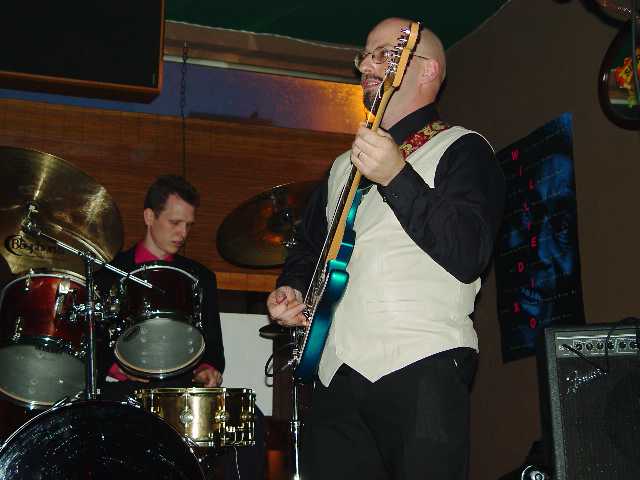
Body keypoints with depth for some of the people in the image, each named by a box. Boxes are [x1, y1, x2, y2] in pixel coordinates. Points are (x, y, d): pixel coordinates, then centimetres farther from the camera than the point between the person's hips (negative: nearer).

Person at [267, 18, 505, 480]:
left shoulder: (461, 148, 1)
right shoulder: (345, 165, 22)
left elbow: (469, 256, -13)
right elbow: (308, 246, 31)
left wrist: (396, 177, -21)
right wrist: (291, 287, 10)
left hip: (422, 368, -6)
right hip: (336, 373, 6)